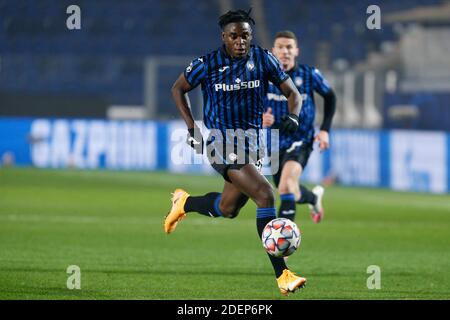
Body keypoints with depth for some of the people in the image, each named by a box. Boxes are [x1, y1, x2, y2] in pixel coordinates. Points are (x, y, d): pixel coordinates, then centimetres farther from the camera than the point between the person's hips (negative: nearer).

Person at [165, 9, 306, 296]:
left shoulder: (264, 59, -2)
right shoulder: (207, 64, -9)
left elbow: (292, 92, 3)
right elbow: (178, 89, 7)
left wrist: (293, 116, -18)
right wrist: (192, 128, -1)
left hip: (251, 140, 6)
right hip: (220, 140, -5)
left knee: (228, 209, 17)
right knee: (265, 194, -23)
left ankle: (184, 203, 49)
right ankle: (282, 275, -24)